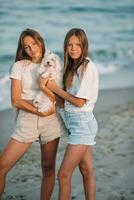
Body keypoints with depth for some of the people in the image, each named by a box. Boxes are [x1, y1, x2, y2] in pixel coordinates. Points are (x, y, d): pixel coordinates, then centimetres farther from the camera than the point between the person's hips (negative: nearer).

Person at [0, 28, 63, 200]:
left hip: (50, 121, 2)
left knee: (48, 167, 6)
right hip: (27, 120, -1)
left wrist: (47, 90, -15)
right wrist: (39, 111, -14)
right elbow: (16, 101, -5)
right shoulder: (19, 66, 0)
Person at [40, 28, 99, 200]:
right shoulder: (73, 66, 11)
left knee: (63, 174, -6)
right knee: (86, 171, 13)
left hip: (82, 122, -9)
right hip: (75, 122, 9)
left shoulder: (88, 67, -15)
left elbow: (79, 101, -16)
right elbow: (68, 97, 8)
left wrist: (56, 89, -8)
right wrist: (47, 85, -3)